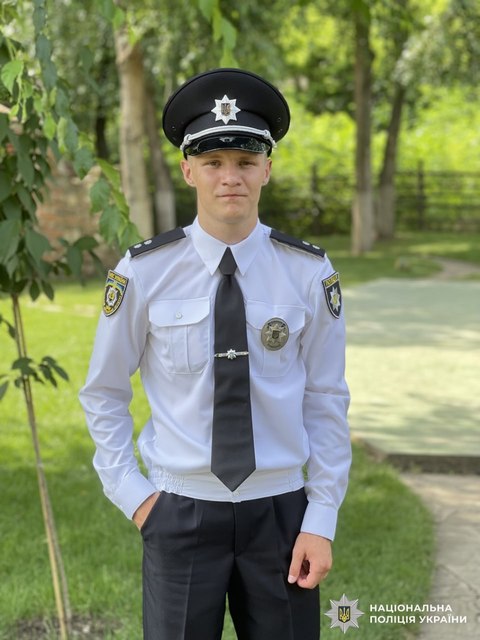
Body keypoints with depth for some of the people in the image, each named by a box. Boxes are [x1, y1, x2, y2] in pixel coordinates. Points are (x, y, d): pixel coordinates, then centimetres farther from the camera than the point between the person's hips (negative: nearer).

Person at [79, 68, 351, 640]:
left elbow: (325, 400, 0)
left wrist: (322, 520, -3)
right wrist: (129, 492, -1)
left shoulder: (308, 273, -5)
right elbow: (103, 394, 5)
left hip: (278, 510, 1)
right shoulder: (144, 272, -6)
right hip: (180, 512, -1)